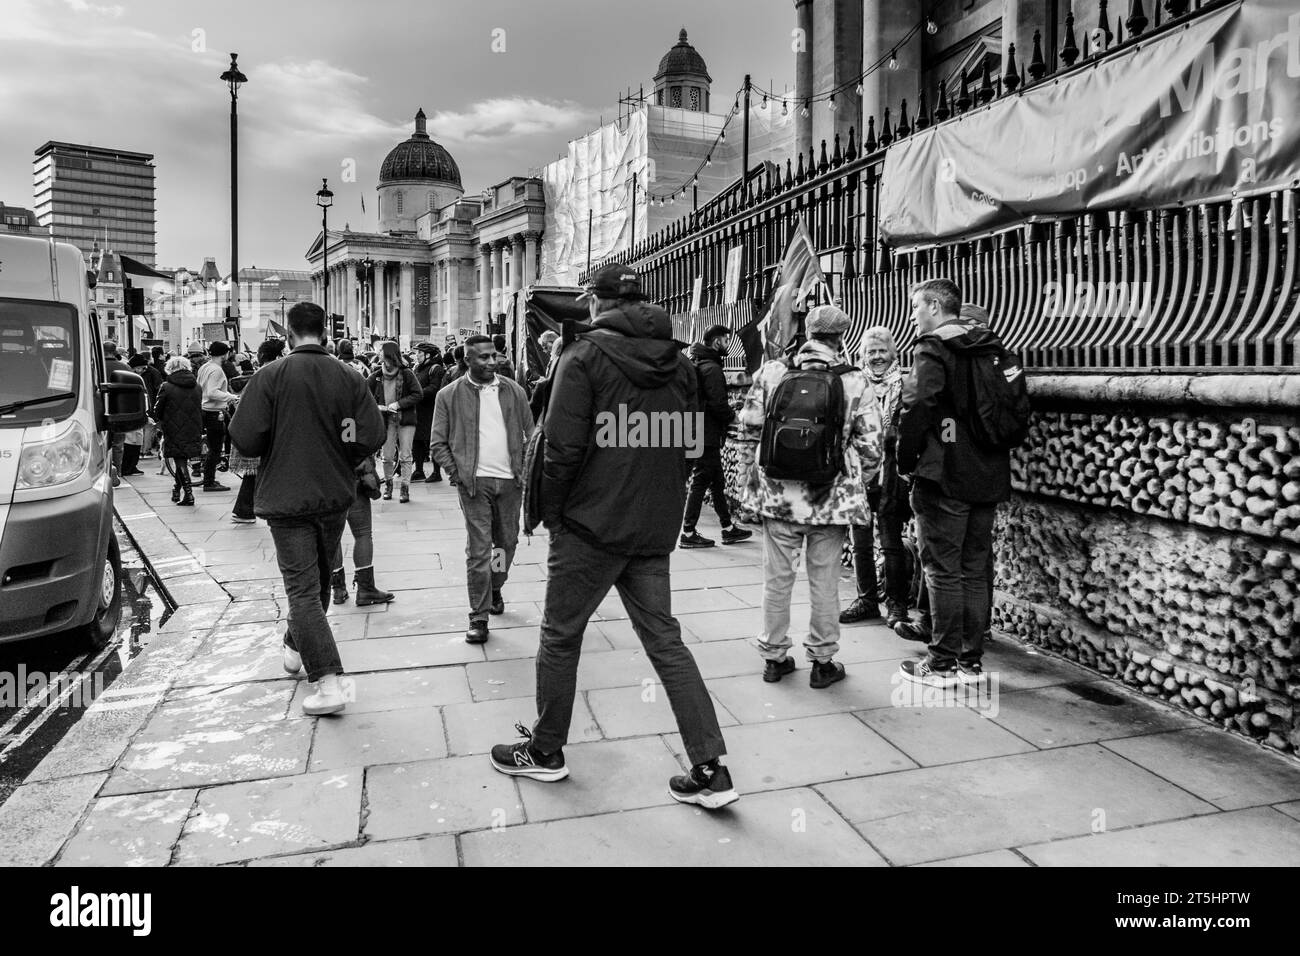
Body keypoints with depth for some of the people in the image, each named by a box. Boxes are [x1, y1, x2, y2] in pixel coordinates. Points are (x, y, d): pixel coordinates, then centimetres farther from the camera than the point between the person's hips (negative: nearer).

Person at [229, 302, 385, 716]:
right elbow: (373, 436, -10)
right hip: (335, 496, 4)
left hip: (286, 497, -4)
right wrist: (338, 460, 8)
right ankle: (297, 647, 43)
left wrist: (277, 448, 6)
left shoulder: (271, 375, -12)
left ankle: (328, 681, -10)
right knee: (318, 577, 22)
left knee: (302, 588, -2)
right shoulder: (349, 378, -5)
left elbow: (244, 438, -15)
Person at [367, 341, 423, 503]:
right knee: (387, 456, 6)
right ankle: (388, 483, 25)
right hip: (387, 420, 2)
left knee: (405, 456, -2)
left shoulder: (406, 374, -6)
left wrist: (399, 404, -15)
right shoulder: (376, 376, 2)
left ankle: (405, 488, 3)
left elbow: (418, 394, -8)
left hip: (406, 419, -2)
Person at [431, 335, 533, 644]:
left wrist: (525, 470, -1)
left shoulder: (514, 391, 7)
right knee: (479, 549, -4)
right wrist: (456, 473, -8)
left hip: (510, 480, 3)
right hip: (474, 480, -3)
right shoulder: (449, 395, 1)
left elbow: (530, 434, 10)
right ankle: (479, 617, 3)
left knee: (507, 542, 14)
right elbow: (439, 443, 3)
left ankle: (495, 589, 40)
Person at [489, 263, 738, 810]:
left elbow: (562, 449, -15)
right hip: (656, 529, 6)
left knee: (560, 636, 12)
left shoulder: (585, 357, -10)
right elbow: (686, 444, 10)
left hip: (591, 524, -5)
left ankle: (545, 751, 29)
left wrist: (552, 516, -2)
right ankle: (711, 770, 9)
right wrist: (661, 507, 16)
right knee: (664, 639, 11)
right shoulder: (678, 362, 7)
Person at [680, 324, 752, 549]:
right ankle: (688, 533, 3)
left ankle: (728, 528, 22)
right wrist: (732, 416, -5)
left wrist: (728, 414, 15)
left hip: (697, 432, 10)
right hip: (708, 435, -10)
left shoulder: (696, 364, 15)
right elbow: (718, 404, -22)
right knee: (700, 482, -3)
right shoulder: (712, 368, -16)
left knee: (717, 481, 15)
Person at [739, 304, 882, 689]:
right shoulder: (856, 383, -7)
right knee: (824, 582, 11)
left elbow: (750, 420, 4)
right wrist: (856, 484, 11)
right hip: (831, 498, -1)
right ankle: (822, 661, 22)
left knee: (777, 578, 13)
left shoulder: (772, 372, -5)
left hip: (777, 495, 1)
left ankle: (774, 656, 25)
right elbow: (870, 447, -6)